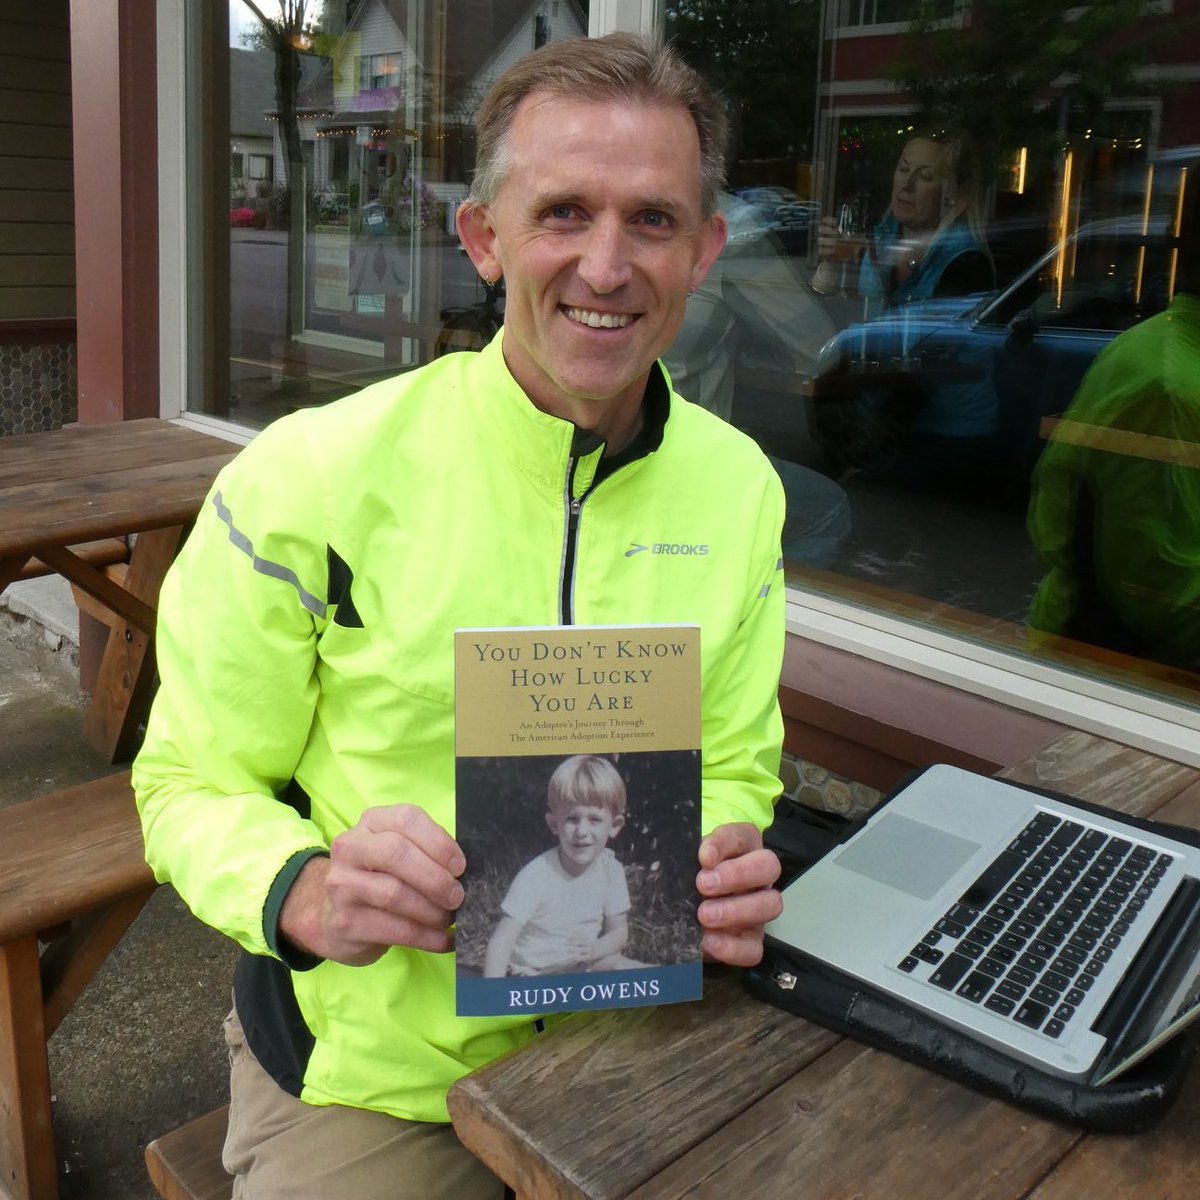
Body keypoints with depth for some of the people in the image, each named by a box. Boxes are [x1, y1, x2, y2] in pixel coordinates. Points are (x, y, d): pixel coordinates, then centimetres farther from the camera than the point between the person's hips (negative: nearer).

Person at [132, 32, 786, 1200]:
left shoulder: (738, 486, -2)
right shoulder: (310, 479, -16)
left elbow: (733, 763, 6)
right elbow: (192, 782, -7)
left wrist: (724, 865, -16)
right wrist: (300, 890, -28)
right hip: (368, 1082, -3)